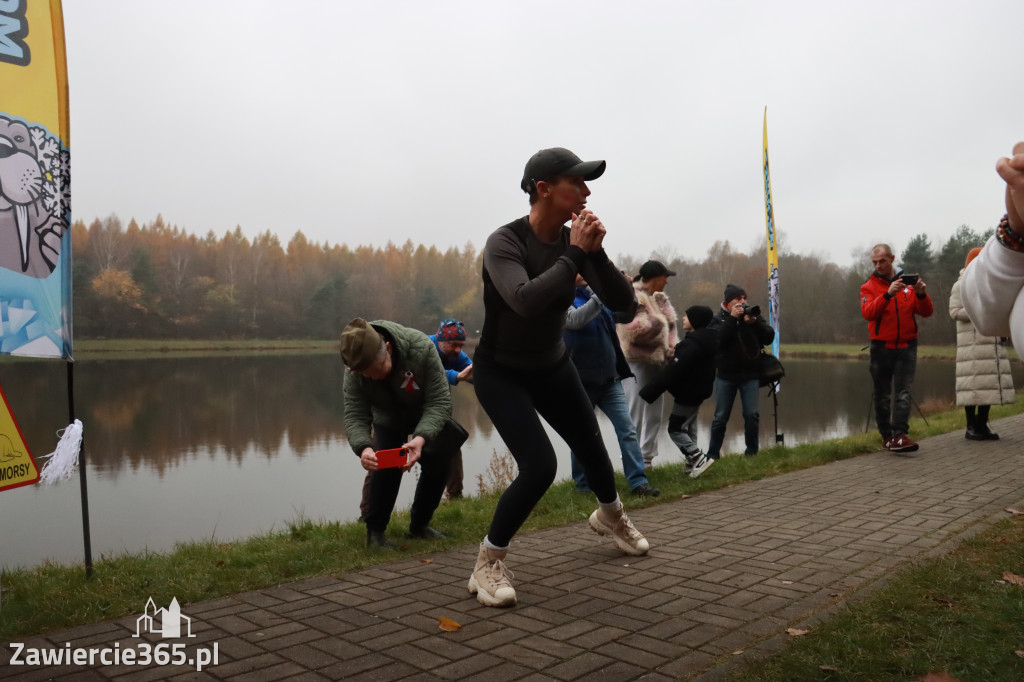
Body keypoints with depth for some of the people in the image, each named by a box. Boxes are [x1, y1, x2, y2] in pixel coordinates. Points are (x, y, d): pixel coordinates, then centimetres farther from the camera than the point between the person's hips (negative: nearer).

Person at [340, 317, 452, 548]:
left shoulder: (421, 347, -40)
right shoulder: (355, 370, -32)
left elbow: (440, 402, -38)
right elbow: (354, 416, -29)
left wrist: (421, 438, -54)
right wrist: (363, 447, -51)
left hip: (427, 417, 0)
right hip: (388, 420, 0)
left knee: (437, 465, -3)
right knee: (385, 467, -17)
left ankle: (419, 524, 19)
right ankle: (375, 529, 2)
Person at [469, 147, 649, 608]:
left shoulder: (575, 241, -10)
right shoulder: (504, 242, -25)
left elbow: (623, 304, -14)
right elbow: (526, 301, -44)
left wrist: (595, 253, -27)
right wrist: (575, 254, -34)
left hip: (552, 367, 6)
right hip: (501, 373, -5)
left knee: (592, 449, 17)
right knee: (539, 467, -21)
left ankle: (610, 517, 50)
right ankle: (488, 563, -1)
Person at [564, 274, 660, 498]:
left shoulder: (595, 294, 10)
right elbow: (575, 319, -26)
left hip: (609, 379, 4)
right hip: (582, 381, -4)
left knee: (628, 429, -5)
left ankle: (638, 482, -3)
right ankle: (583, 484, 21)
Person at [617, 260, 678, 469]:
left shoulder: (660, 298, 15)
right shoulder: (633, 298, -14)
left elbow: (669, 324, 14)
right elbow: (635, 329, -25)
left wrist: (671, 348, -2)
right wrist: (659, 322, -10)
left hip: (656, 360, 9)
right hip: (637, 362, -9)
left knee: (655, 413, 13)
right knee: (635, 413, -7)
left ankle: (647, 457, 25)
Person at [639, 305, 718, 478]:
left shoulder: (691, 344, -24)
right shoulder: (709, 339, 7)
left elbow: (672, 372, -27)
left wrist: (649, 392, -25)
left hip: (687, 393, -10)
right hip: (700, 390, 10)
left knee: (675, 429, -1)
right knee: (689, 427, 18)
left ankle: (699, 458, -7)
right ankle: (693, 463, 23)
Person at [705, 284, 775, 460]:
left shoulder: (753, 315, 7)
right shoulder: (718, 319, 0)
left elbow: (769, 337, -2)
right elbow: (716, 340, -18)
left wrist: (754, 322, -16)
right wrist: (732, 318, -21)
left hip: (750, 375, 2)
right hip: (726, 375, -1)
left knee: (752, 414, -3)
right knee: (720, 417, 3)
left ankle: (751, 451, 14)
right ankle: (712, 454, 14)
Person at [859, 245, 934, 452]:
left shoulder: (908, 282, 8)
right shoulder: (869, 287, 3)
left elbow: (926, 312, 3)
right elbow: (868, 312, -15)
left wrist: (921, 295, -16)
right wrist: (888, 294, -28)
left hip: (907, 346, 1)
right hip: (881, 347, 0)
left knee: (903, 391, -10)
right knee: (883, 394, 5)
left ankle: (899, 435, -17)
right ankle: (886, 435, 12)